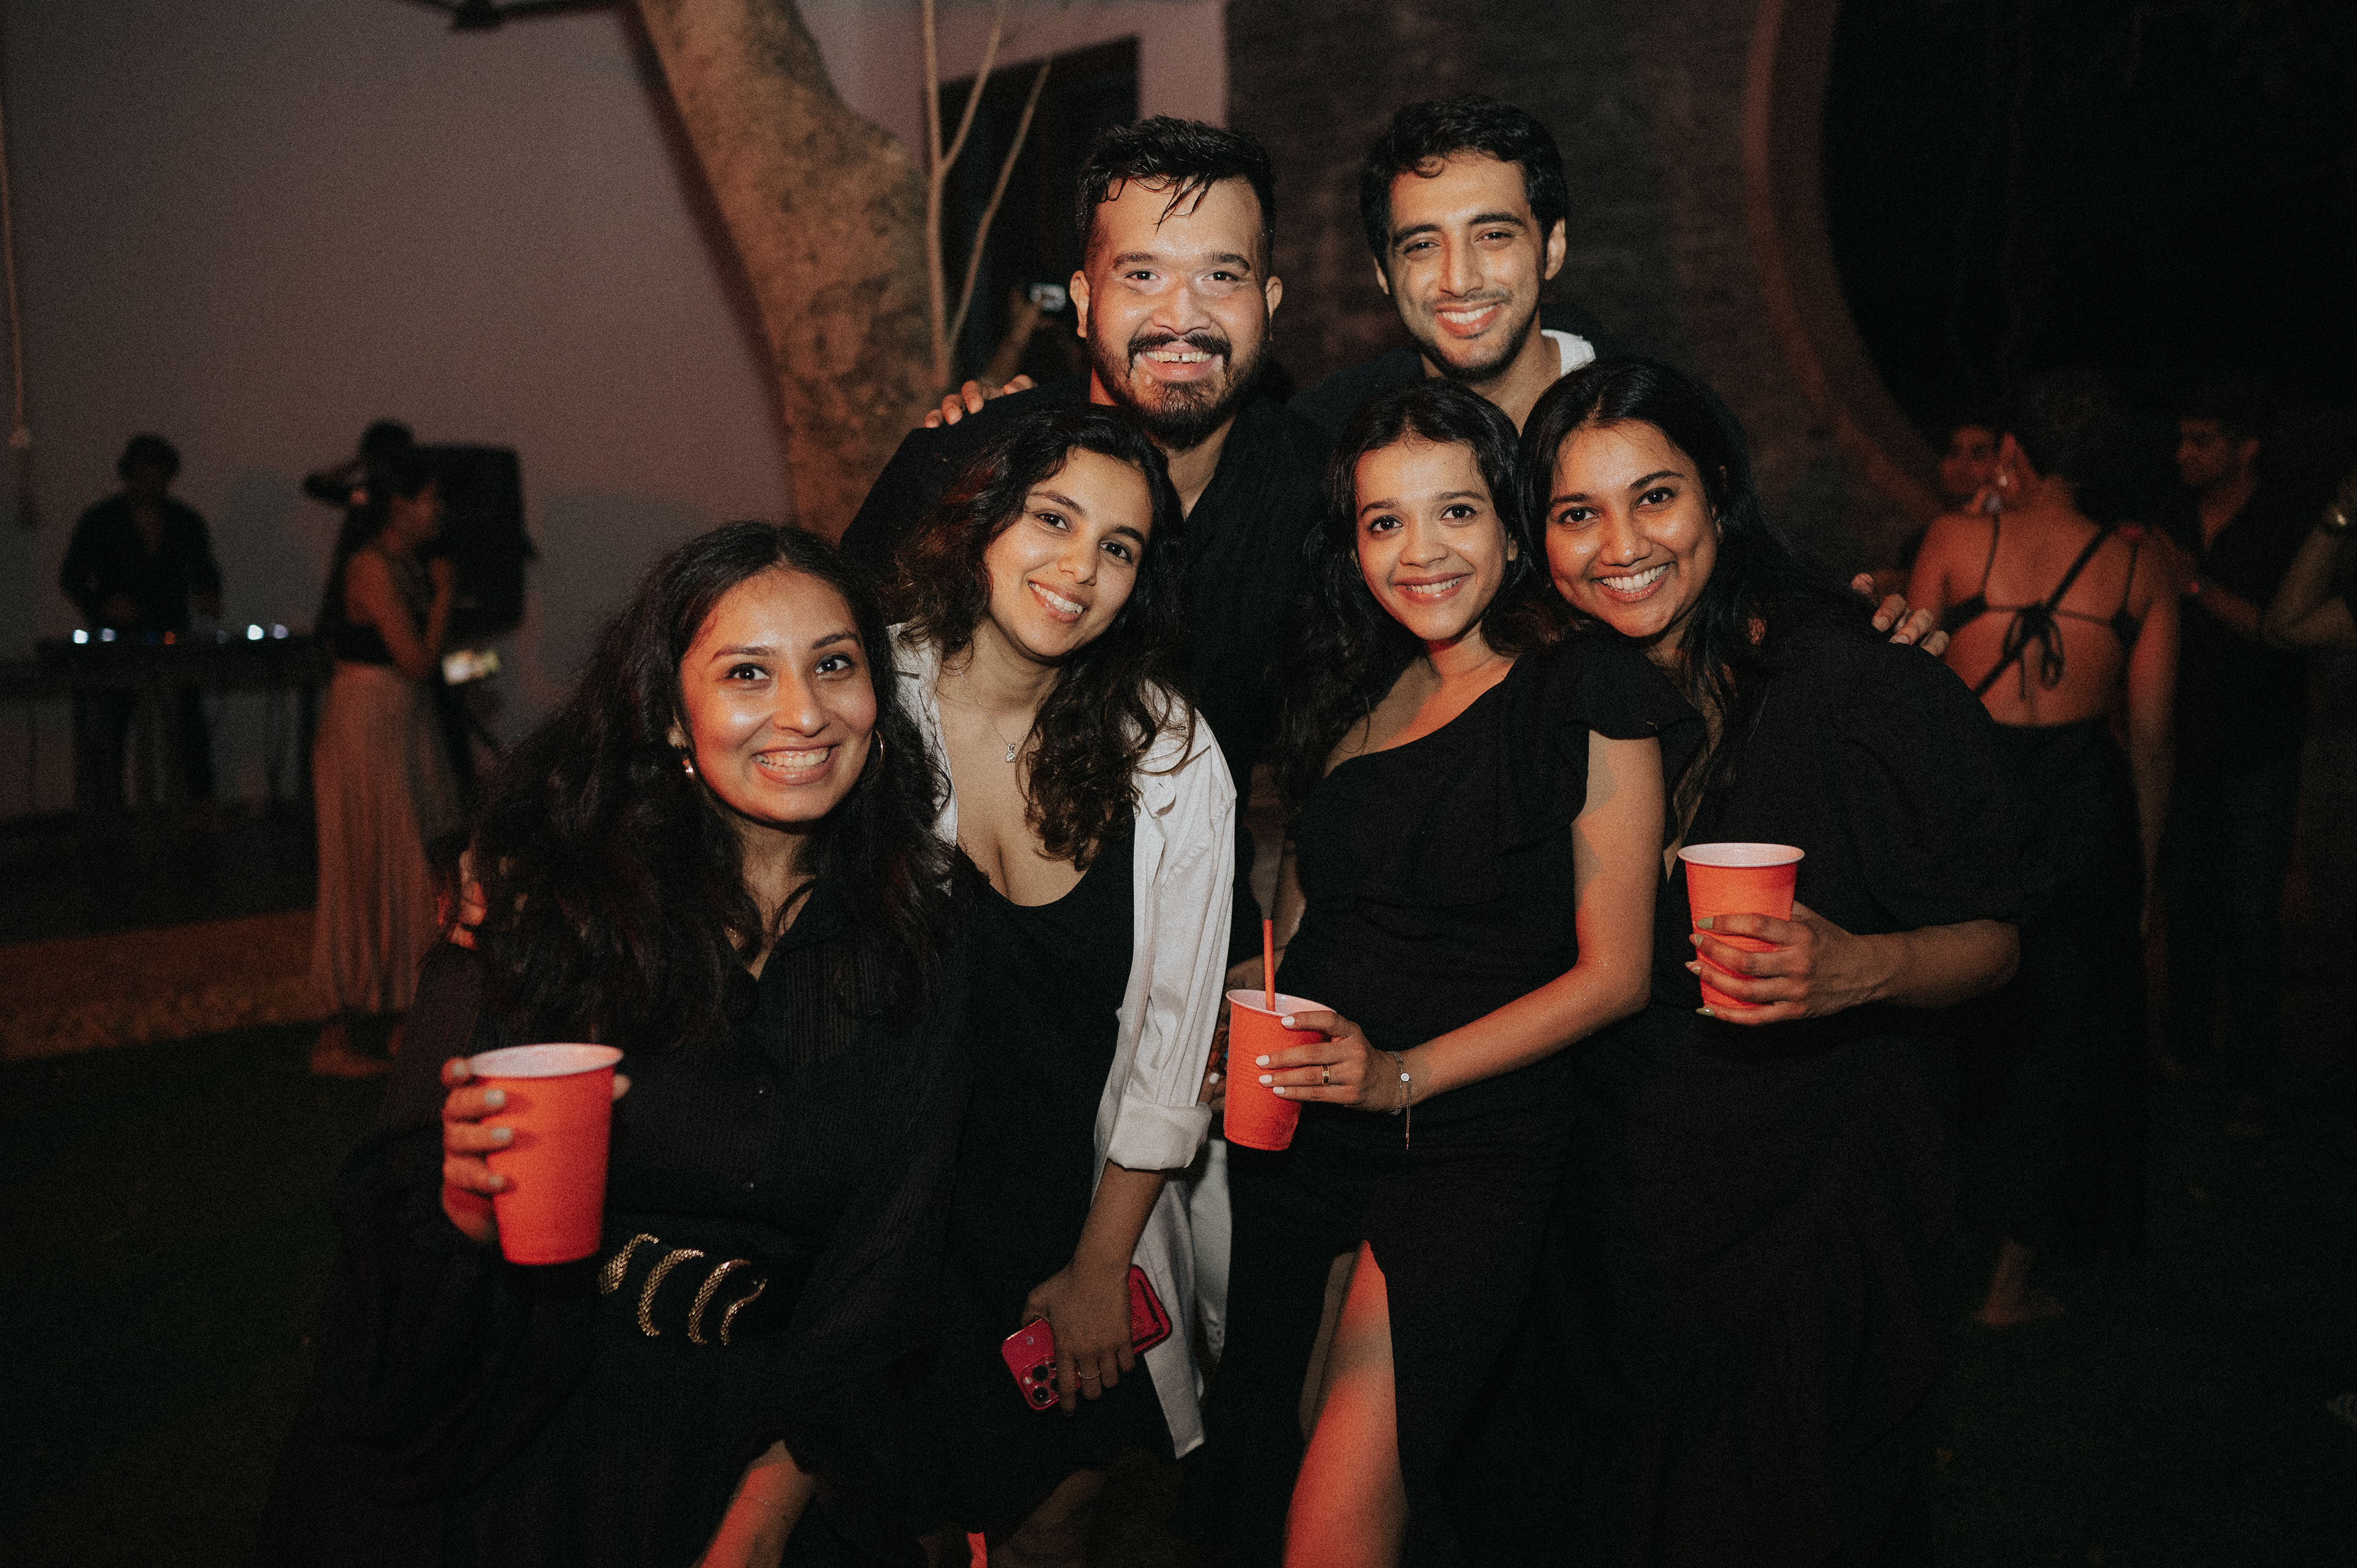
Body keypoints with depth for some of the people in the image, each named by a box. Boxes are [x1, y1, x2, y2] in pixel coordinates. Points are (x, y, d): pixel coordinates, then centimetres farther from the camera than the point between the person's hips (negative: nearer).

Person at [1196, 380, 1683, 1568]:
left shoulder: (1584, 694, -5)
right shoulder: (1350, 697, 12)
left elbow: (1614, 972, -7)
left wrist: (1406, 1073, -16)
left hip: (1470, 1148, -6)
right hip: (1296, 1131, 6)